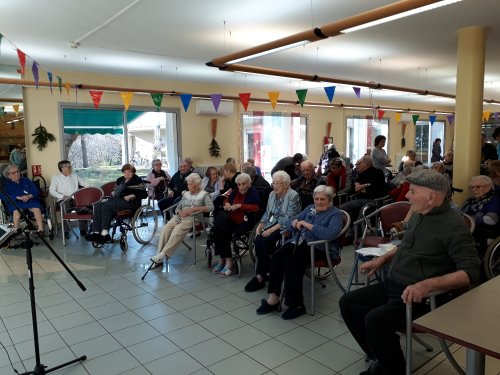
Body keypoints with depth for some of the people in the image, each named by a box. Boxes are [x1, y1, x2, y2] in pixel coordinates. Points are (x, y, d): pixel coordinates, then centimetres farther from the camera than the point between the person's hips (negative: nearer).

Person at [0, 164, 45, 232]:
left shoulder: (26, 180, 20)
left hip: (30, 200, 1)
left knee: (37, 209, -31)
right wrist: (18, 197, -16)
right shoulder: (6, 184, 15)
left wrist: (29, 196, -13)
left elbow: (36, 191, 10)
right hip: (15, 202, -1)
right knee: (16, 211, -36)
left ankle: (41, 230, -38)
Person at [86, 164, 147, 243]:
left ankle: (105, 234, -32)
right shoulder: (120, 180, 23)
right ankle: (96, 232, -26)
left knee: (106, 206, -30)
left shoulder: (138, 181, 1)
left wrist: (132, 195, -16)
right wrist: (113, 192, 10)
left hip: (129, 202, -8)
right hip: (116, 200, 8)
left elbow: (144, 194, -6)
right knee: (97, 205, -17)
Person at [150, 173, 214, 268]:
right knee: (165, 229, -23)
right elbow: (177, 208, 21)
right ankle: (159, 259, -24)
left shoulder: (204, 194, 7)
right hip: (179, 216, 5)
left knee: (177, 230, -33)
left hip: (193, 218, -5)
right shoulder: (185, 194, 24)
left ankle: (163, 255, -31)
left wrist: (193, 209, -16)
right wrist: (180, 212, -4)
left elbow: (211, 207, -9)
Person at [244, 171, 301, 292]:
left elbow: (288, 219, -17)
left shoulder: (293, 196, -10)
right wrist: (260, 226, -1)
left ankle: (260, 276, -10)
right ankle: (266, 271, -12)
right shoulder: (272, 194, 12)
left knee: (265, 241, -26)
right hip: (273, 224, 6)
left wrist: (272, 230, -22)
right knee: (258, 240, -22)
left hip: (286, 227, -6)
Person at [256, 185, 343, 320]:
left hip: (319, 248, -6)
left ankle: (296, 304, -18)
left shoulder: (335, 214, 1)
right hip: (299, 242, 6)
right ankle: (273, 298, -16)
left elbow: (330, 233, -21)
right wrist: (295, 223, -5)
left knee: (292, 263, -31)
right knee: (276, 257, -22)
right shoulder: (310, 208, 20)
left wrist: (308, 225, -17)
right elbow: (290, 226, 19)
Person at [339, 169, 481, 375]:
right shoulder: (418, 214, 8)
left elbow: (472, 271, -24)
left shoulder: (452, 225, -18)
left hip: (421, 297, -9)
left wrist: (428, 284, -34)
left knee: (375, 320, -28)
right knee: (348, 303, 3)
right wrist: (383, 259, 14)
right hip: (391, 286, 9)